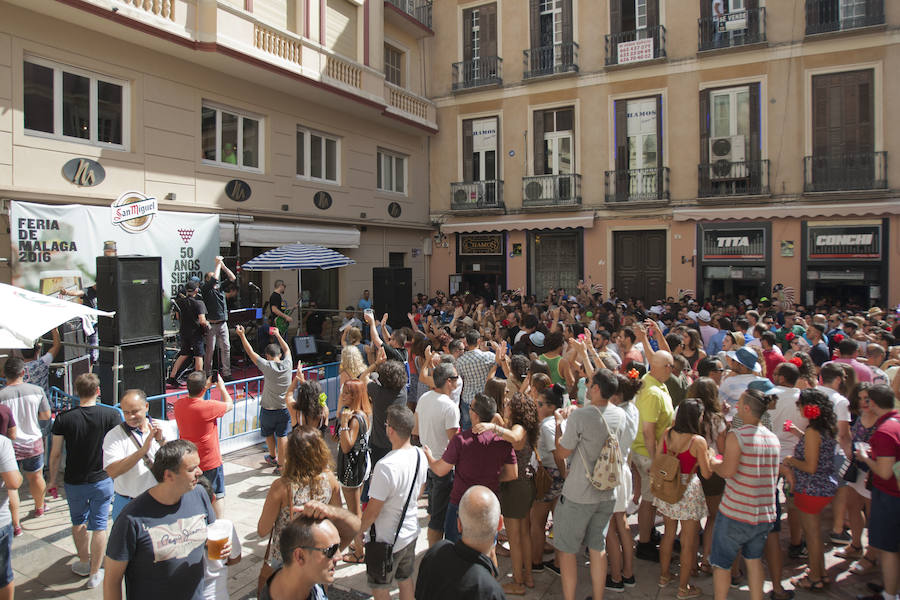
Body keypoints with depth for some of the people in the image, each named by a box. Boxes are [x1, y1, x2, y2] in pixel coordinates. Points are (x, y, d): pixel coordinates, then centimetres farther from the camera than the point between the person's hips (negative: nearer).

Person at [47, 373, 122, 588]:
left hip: (74, 483, 1)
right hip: (102, 481, -1)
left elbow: (56, 454, -5)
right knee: (99, 526, 10)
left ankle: (84, 563, 39)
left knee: (78, 522, 23)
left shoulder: (64, 418, -13)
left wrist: (52, 480, 10)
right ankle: (95, 573, 19)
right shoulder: (111, 415, -14)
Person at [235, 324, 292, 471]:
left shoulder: (267, 367, -18)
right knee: (282, 436, 9)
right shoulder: (287, 364, -9)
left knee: (269, 434, 21)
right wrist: (278, 335, 25)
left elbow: (251, 353, -10)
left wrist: (242, 335, -1)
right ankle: (281, 464, 10)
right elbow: (287, 349, 12)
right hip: (285, 409, 2)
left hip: (268, 409, -2)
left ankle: (273, 457, 41)